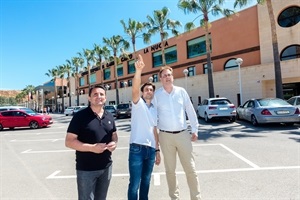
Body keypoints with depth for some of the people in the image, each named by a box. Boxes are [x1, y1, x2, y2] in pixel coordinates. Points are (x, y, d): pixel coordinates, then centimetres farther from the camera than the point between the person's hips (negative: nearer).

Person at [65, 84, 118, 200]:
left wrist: (114, 143, -7)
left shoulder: (109, 116, 5)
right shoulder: (80, 116, -12)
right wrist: (92, 148, -25)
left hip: (106, 167, 6)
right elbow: (69, 142, -14)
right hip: (86, 169, -5)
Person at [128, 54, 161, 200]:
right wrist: (138, 70, -35)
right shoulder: (138, 103, -1)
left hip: (151, 149, 6)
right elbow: (134, 89, -22)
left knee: (146, 181, 17)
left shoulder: (154, 110, 16)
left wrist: (157, 150, 16)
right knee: (134, 184, 0)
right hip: (137, 148, -6)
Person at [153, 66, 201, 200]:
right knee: (170, 170, 12)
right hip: (165, 136, -1)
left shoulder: (181, 91, 2)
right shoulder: (157, 94, -2)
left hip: (183, 134, 1)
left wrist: (195, 130, 6)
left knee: (190, 168, 8)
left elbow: (190, 111, 7)